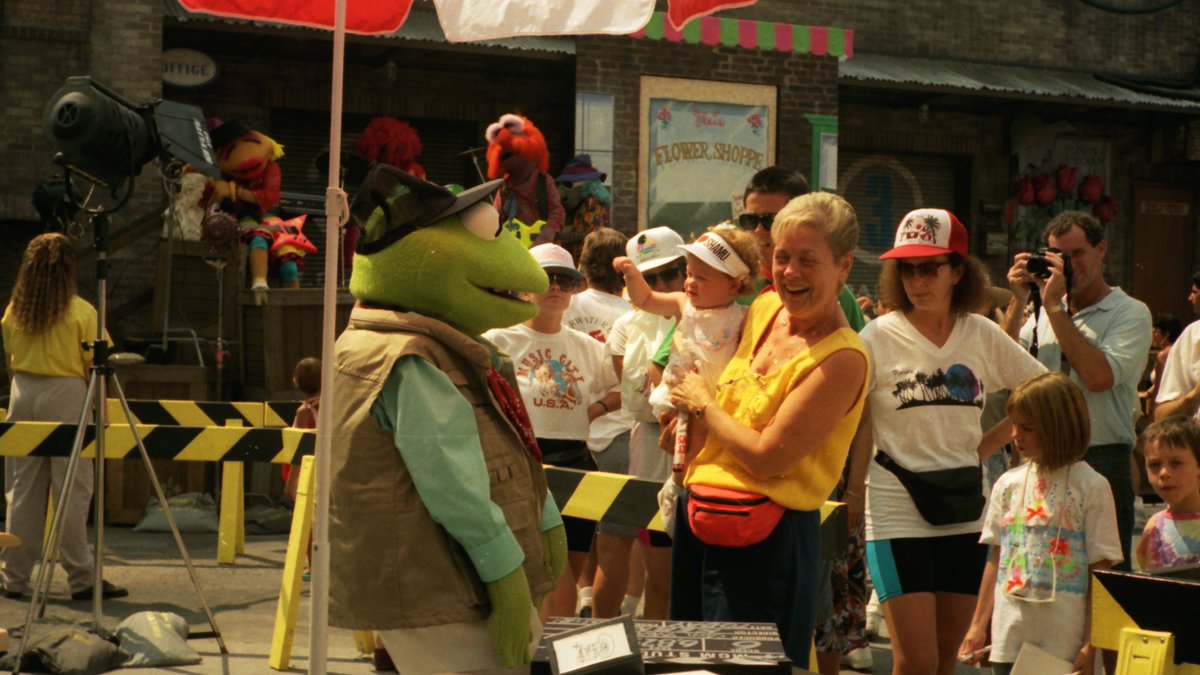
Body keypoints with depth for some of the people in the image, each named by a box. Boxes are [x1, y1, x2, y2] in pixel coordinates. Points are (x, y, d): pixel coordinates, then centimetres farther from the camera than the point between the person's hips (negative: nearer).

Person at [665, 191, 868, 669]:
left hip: (765, 540, -8)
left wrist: (702, 405, -6)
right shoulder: (764, 309, 5)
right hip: (699, 518, 8)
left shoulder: (842, 358, -17)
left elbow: (766, 457, -21)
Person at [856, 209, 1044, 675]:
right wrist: (853, 496, -3)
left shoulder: (982, 335, 3)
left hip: (965, 509, 4)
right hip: (898, 510, -4)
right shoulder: (880, 337, -6)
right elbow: (860, 426, -1)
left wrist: (987, 445, 3)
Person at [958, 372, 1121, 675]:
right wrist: (978, 625, 12)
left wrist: (1093, 643, -10)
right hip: (1009, 638, 4)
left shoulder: (1091, 487, -4)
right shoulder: (1008, 483, 9)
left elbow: (1101, 570, -6)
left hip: (1066, 646, -4)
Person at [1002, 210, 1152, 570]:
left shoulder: (1130, 313, -1)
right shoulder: (1042, 315, 16)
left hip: (1102, 461, -5)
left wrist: (1054, 307, -13)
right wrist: (1018, 303, 0)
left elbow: (1099, 377, -17)